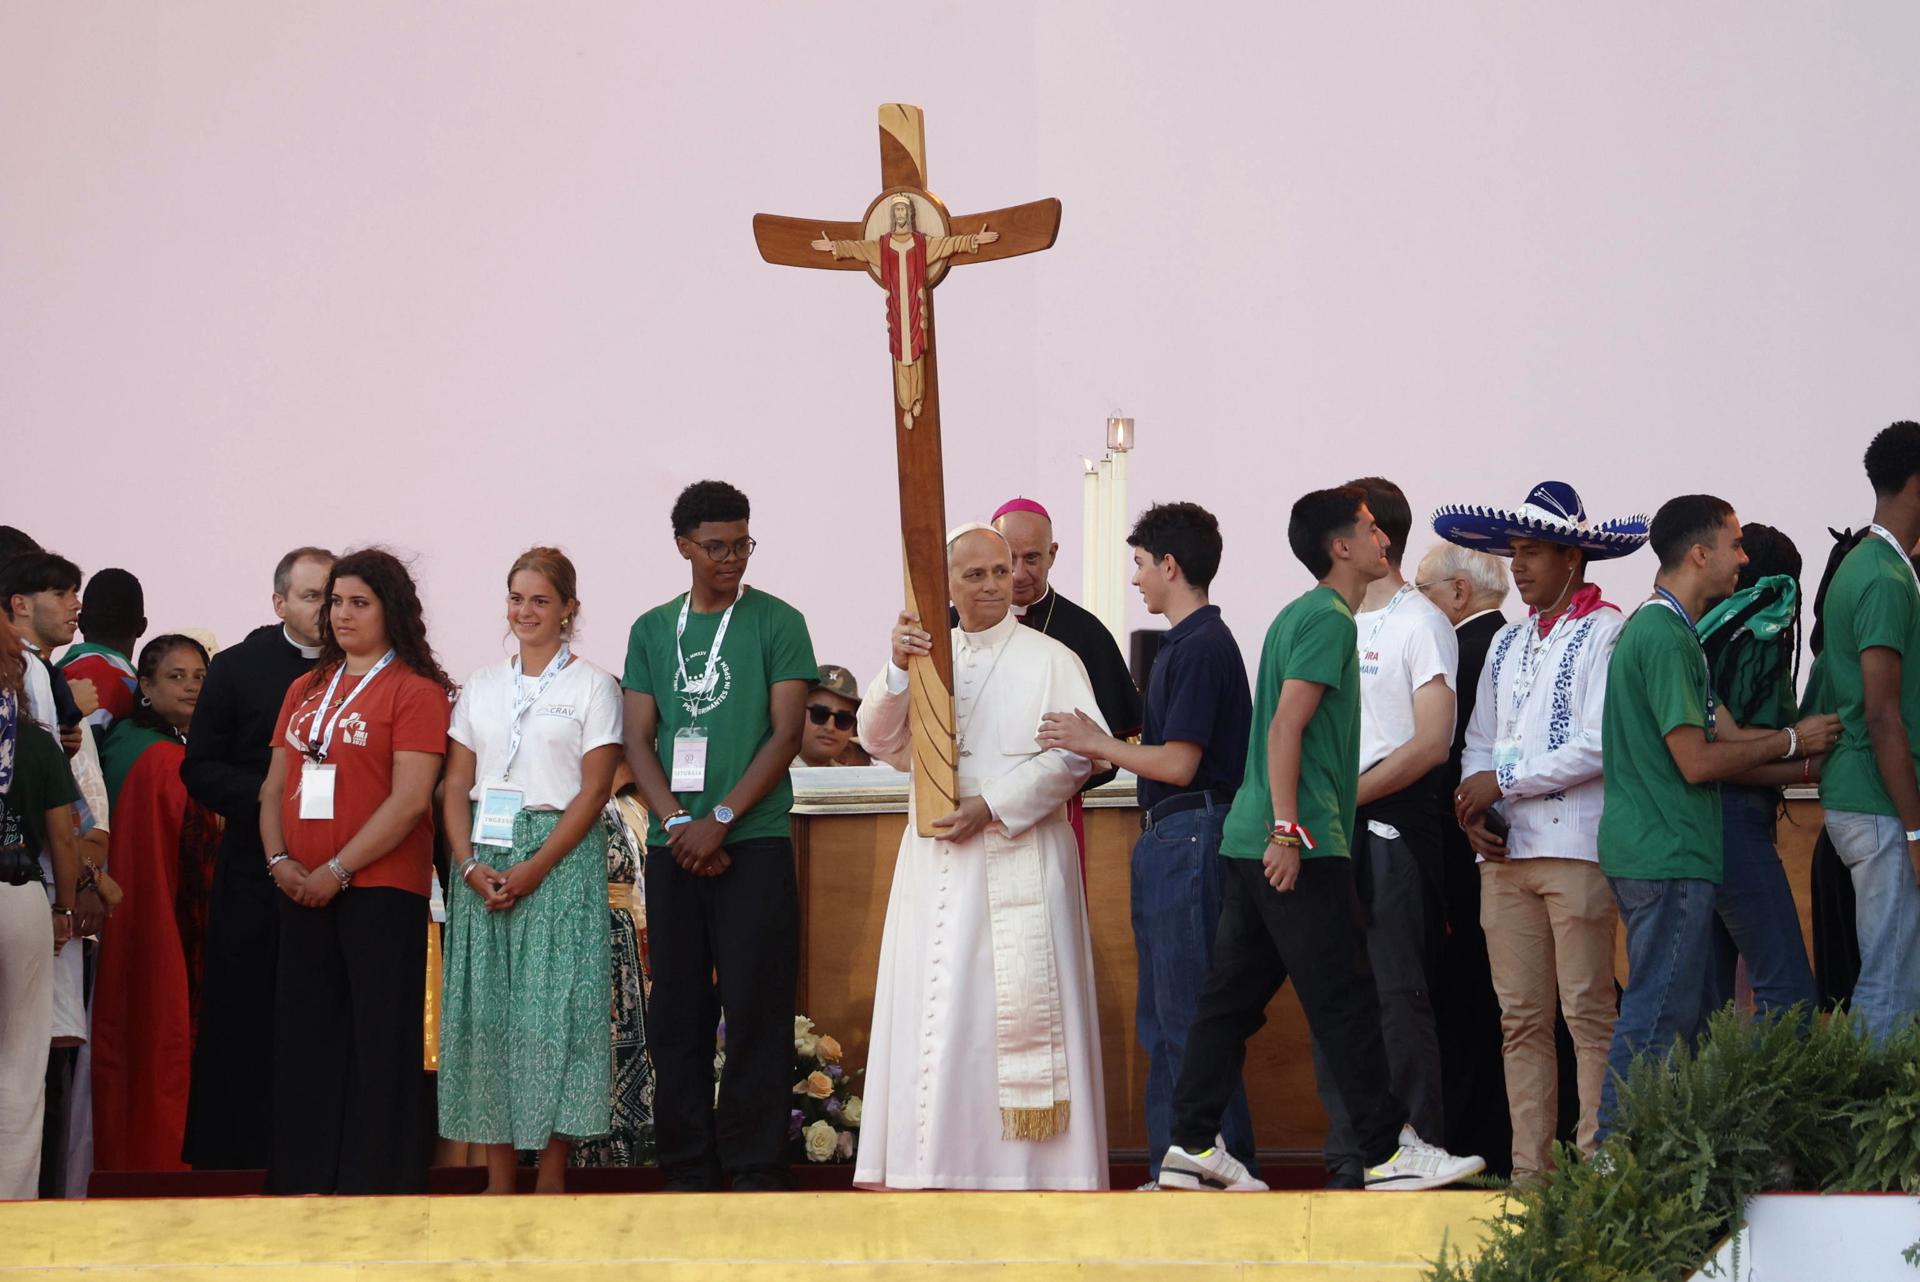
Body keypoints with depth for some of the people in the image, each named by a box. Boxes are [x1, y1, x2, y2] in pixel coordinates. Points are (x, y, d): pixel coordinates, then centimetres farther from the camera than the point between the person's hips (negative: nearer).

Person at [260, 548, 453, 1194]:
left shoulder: (415, 691, -4)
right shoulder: (306, 690, 17)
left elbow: (410, 800, -12)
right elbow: (275, 786, 16)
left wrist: (337, 870, -15)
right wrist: (280, 859, -1)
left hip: (380, 890, -6)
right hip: (304, 892, 6)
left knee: (379, 1038, -4)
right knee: (306, 1036, 7)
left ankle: (377, 1183, -1)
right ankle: (306, 1176, 12)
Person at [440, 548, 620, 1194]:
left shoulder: (592, 686, 2)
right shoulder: (481, 686, 14)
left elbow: (594, 789, -5)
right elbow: (456, 786, 11)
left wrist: (535, 868, -14)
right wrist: (470, 864, -6)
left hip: (560, 860, -4)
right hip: (483, 859, 4)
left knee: (553, 1008, -7)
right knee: (485, 1011, 0)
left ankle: (551, 1175, -2)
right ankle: (497, 1177, 4)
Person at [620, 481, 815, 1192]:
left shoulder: (776, 622, 2)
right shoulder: (652, 630, 12)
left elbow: (786, 733, -5)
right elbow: (639, 738, 8)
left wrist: (720, 820, -12)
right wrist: (677, 824, -7)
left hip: (754, 842, -3)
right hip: (673, 845, 4)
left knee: (755, 1007, -5)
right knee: (677, 1011, 5)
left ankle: (754, 1173, -1)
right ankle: (687, 1169, 11)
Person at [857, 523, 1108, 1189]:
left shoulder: (1049, 660, 2)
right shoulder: (924, 656, 15)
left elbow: (1076, 753, -8)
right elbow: (879, 739, 4)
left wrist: (992, 806, -15)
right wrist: (898, 668, -14)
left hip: (1018, 856, -4)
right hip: (935, 859, 4)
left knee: (1018, 1004, -6)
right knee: (936, 1004, 1)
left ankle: (1029, 1166, -3)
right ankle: (934, 1161, 3)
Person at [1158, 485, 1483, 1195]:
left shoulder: (1298, 615, 20)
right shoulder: (1330, 618, -10)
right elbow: (1287, 725, -18)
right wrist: (1286, 829, -22)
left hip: (1254, 839, 10)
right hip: (1299, 842, -10)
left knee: (1232, 994, 8)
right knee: (1345, 1001, -5)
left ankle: (1193, 1146, 8)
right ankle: (1389, 1150, -2)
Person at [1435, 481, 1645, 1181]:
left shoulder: (1606, 633, -3)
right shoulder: (1508, 642, 20)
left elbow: (1600, 745, -13)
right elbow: (1479, 742, 20)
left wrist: (1503, 780, -9)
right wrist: (1472, 806, 0)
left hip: (1576, 850, -7)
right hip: (1505, 852, 7)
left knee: (1588, 1014, -7)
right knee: (1520, 1019, 5)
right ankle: (1529, 1168, 7)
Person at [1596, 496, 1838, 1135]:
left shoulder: (1662, 628, 19)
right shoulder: (1664, 634, -15)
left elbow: (1726, 737, 16)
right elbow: (1697, 761, -18)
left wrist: (1813, 750, 10)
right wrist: (1793, 742, -6)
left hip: (1662, 854, 11)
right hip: (1667, 858, -11)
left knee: (1673, 1012, 13)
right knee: (1658, 1015, -8)